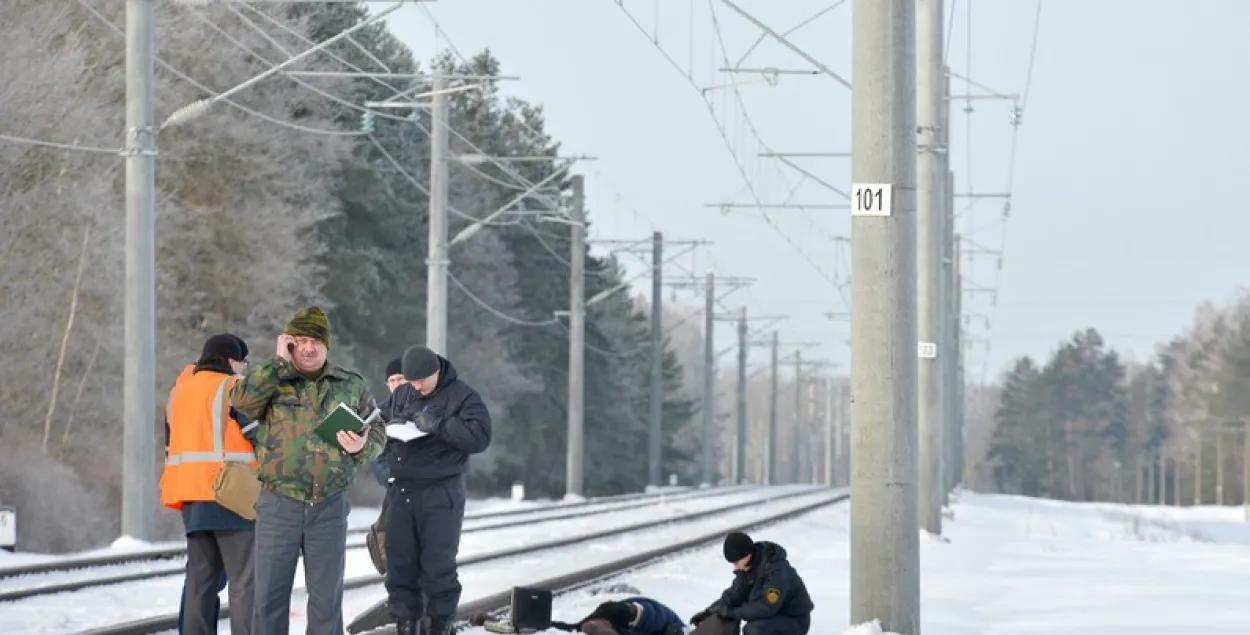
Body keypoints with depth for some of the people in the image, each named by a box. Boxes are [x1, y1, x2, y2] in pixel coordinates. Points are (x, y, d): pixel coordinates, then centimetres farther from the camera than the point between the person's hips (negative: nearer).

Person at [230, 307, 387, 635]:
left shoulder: (352, 385, 8)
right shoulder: (270, 379, 3)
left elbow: (378, 433, 11)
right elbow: (240, 400, -16)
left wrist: (362, 446, -12)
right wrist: (280, 362, -13)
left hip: (330, 507, 1)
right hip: (278, 505, -1)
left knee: (327, 598, 7)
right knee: (270, 595, 3)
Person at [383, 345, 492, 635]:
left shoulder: (462, 396, -5)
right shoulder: (401, 394, 13)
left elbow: (480, 436, -16)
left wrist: (437, 424, -22)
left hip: (441, 493, -5)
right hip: (401, 491, 5)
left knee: (438, 567, -5)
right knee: (399, 564, 6)